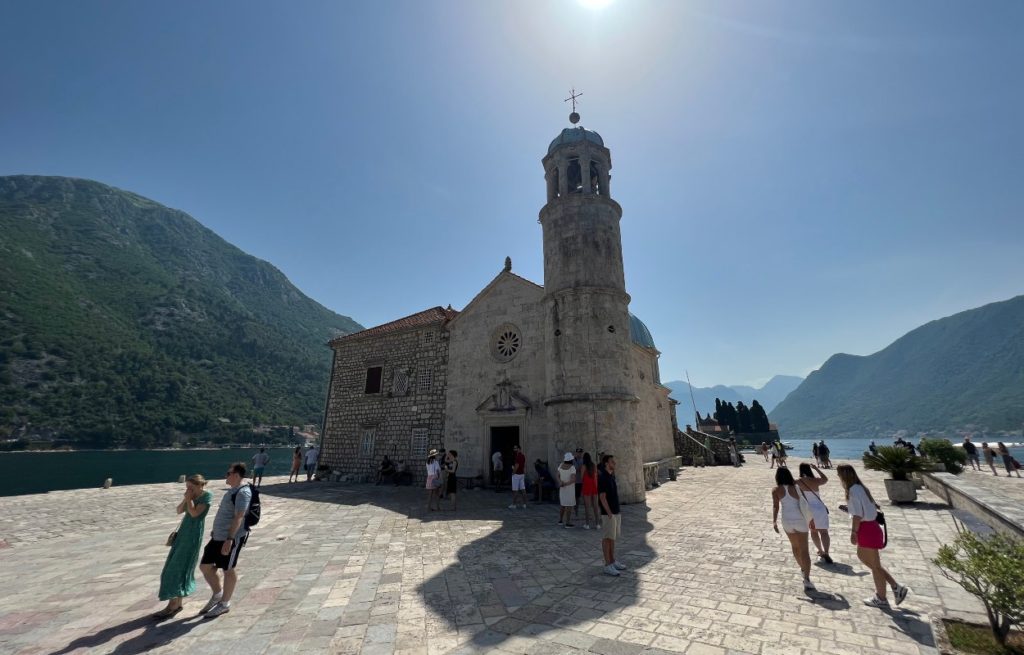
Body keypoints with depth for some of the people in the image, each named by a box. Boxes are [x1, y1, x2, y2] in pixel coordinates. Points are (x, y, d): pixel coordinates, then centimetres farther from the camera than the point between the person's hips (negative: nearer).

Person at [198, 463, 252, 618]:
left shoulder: (243, 492, -20)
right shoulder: (232, 490, 12)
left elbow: (239, 518, -25)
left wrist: (229, 539, -27)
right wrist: (216, 531, 26)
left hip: (232, 538, -10)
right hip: (218, 537, 10)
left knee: (228, 570, 5)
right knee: (205, 566, 16)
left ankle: (225, 603, 23)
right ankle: (217, 594, 35)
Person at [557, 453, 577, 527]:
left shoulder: (561, 466, 0)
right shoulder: (572, 467, -18)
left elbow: (558, 476, 2)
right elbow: (573, 479, -25)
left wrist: (561, 482, -13)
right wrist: (566, 484, -19)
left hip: (562, 488, 6)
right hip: (570, 489, -6)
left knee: (562, 504, 18)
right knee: (569, 505, 1)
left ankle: (560, 520, 26)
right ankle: (568, 523, 4)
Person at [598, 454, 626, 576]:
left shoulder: (612, 475, 9)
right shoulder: (603, 477, -18)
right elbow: (602, 497, -20)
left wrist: (617, 511, 16)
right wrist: (609, 513, -20)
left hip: (616, 512, 9)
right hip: (608, 513, -9)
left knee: (613, 538, 16)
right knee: (607, 539, 0)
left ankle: (613, 561, 26)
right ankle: (607, 565, 8)